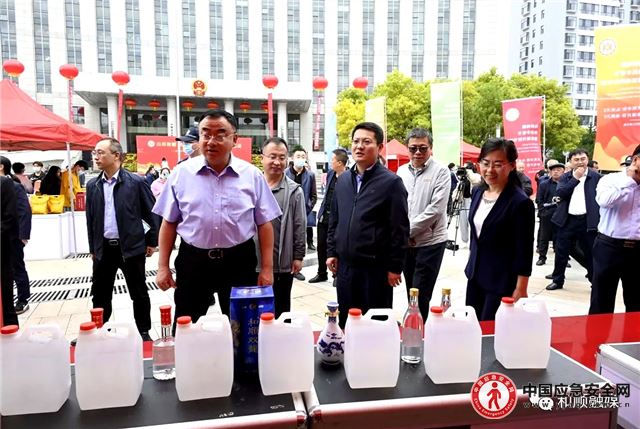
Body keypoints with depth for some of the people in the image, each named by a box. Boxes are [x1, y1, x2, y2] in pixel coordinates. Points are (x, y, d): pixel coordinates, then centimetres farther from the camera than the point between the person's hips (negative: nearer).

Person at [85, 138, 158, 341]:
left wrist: (152, 241, -3)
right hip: (103, 248, 4)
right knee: (100, 294, 13)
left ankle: (144, 332, 22)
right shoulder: (92, 185, 6)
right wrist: (92, 248, 11)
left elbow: (152, 213, -4)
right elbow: (90, 218, 12)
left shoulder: (136, 182, -8)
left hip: (131, 247, -4)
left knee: (139, 293, 7)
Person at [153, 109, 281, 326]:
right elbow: (169, 223, 4)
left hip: (239, 261, 0)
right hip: (193, 261, 0)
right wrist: (163, 266, 2)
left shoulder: (252, 175, -3)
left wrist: (267, 268, -2)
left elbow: (264, 224, 0)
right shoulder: (181, 173, -1)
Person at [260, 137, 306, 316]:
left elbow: (300, 227, -1)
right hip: (252, 262, 2)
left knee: (280, 311, 13)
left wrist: (298, 256, -3)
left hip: (282, 264, -2)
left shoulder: (294, 191, -2)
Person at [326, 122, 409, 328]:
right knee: (345, 323, 16)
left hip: (376, 267, -5)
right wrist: (331, 252, 11)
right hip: (345, 265, 5)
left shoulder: (391, 182, -8)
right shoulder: (343, 180, 9)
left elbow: (400, 229, -9)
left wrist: (395, 267, -10)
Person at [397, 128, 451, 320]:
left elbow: (435, 209, -14)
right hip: (405, 243, 5)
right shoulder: (401, 171, 8)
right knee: (410, 294, 14)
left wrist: (408, 230, -11)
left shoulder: (441, 171, -7)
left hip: (430, 242, -5)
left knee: (420, 297, -3)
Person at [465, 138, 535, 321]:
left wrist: (520, 291, -14)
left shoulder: (520, 202, -18)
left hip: (502, 283, -7)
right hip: (475, 276, 7)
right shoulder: (478, 192, 4)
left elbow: (524, 252, -15)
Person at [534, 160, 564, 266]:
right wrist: (543, 211, -6)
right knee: (544, 237, 6)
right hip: (547, 215, 0)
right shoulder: (544, 184, 4)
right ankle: (542, 257, 15)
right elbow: (539, 200, 2)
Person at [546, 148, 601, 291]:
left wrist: (600, 219, -7)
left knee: (590, 252, 7)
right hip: (567, 220, 2)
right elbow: (559, 193, -10)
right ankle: (557, 280, 20)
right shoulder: (565, 177, 7)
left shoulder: (596, 177, 1)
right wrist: (575, 178, -13)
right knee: (561, 252, 8)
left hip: (587, 221, -2)